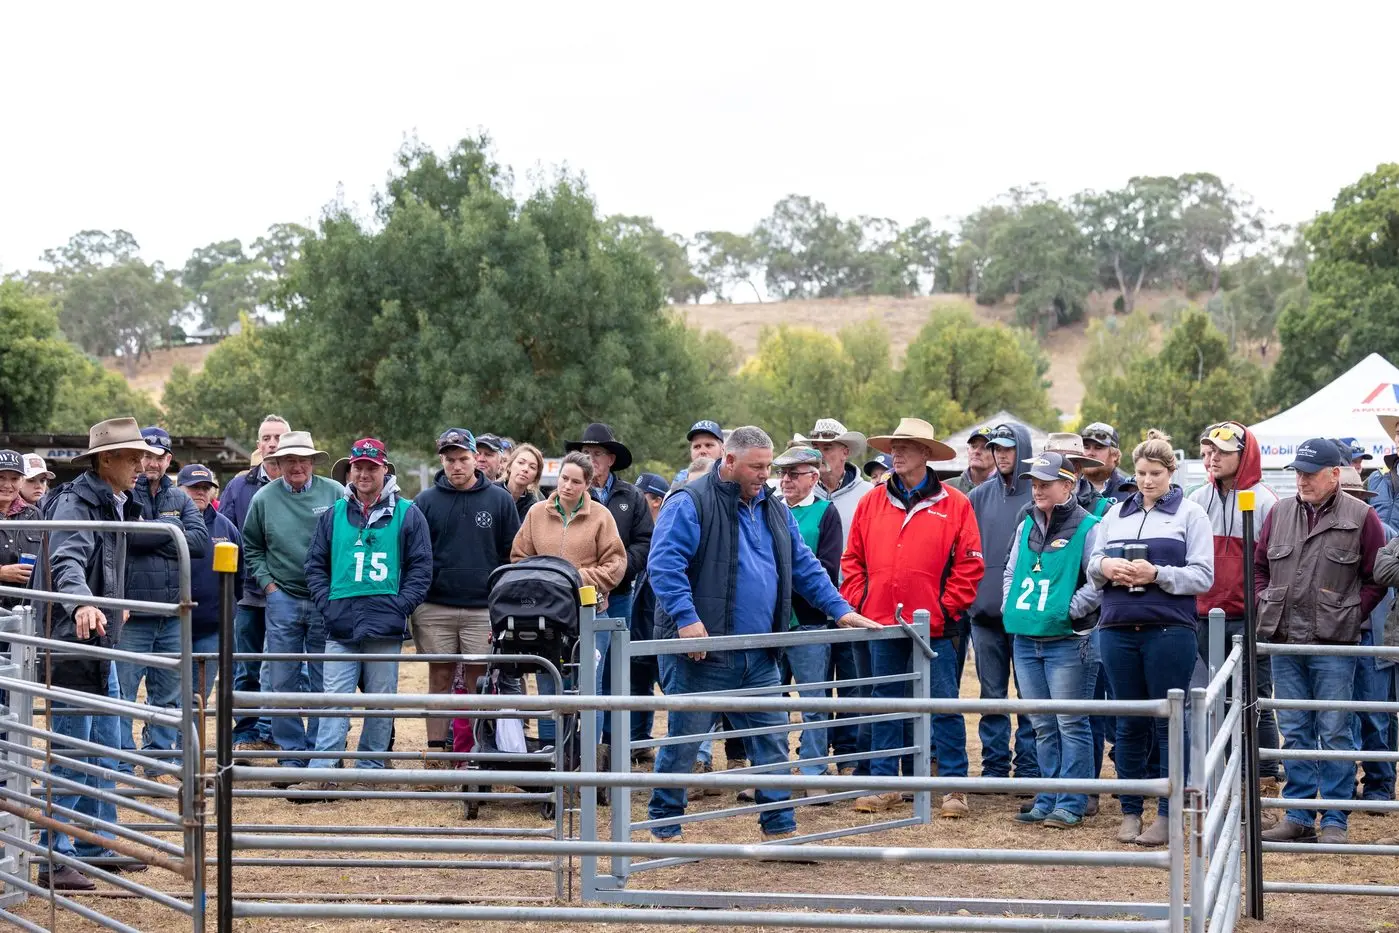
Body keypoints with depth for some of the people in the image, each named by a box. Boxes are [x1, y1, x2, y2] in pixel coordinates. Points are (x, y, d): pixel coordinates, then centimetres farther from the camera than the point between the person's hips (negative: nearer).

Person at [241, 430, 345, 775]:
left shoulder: (335, 494, -2)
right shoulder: (264, 498, 5)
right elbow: (251, 546, 16)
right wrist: (267, 583, 5)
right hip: (282, 600, 2)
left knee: (325, 683, 3)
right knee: (283, 682, 3)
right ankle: (291, 754, 11)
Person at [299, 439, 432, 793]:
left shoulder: (407, 515, 4)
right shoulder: (334, 515, 12)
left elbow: (421, 568, 3)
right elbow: (315, 565, 15)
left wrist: (399, 607, -7)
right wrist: (326, 604, 2)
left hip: (385, 629, -1)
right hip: (341, 628, 1)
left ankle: (369, 771, 14)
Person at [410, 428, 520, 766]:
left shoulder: (499, 500, 3)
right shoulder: (425, 501, 4)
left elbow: (513, 556, 5)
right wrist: (411, 604, 2)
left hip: (484, 609, -1)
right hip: (435, 608, 1)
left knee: (479, 680, 2)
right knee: (439, 678, 5)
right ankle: (436, 751, 10)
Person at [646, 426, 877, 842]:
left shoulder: (774, 510, 15)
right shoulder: (690, 504, -8)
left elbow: (805, 566, 21)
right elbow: (665, 564, -17)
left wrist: (839, 609, 12)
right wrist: (686, 618, -26)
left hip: (759, 656, 7)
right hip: (705, 652, -6)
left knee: (772, 740, 8)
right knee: (684, 742, 2)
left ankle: (780, 826, 17)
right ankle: (664, 828, 15)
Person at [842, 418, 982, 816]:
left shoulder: (954, 504, -2)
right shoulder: (871, 503, 8)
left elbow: (970, 564, -3)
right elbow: (852, 559, 11)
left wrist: (947, 608, -7)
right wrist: (859, 602, 2)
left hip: (934, 628, -3)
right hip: (881, 626, 4)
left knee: (943, 706, 0)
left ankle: (953, 787, 7)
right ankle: (884, 783, 18)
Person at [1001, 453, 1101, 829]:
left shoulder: (1088, 527, -8)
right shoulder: (1027, 526, 14)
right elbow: (1010, 571, 24)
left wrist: (1070, 610, -15)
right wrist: (1010, 606, 10)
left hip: (1067, 641, -7)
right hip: (1026, 639, 7)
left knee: (1071, 724, -2)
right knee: (1042, 726, 12)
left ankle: (1071, 804, 3)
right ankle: (1048, 800, 19)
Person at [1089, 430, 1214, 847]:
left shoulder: (1190, 513, 4)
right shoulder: (1116, 512, 17)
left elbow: (1203, 576, -3)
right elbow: (1092, 565, 16)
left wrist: (1157, 574, -16)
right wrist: (1106, 567, -7)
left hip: (1169, 629, -4)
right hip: (1118, 628, 4)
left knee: (1169, 722, -1)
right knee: (1129, 723, 7)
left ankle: (1168, 815, 5)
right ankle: (1130, 812, 14)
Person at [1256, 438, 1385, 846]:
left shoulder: (1361, 517, -3)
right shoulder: (1280, 513, 8)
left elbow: (1375, 578, 1)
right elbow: (1259, 566, 17)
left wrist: (1350, 616, -6)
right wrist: (1265, 608, 5)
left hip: (1333, 644, -4)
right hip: (1284, 643, 4)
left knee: (1334, 732, 0)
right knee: (1294, 732, 9)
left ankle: (1334, 822, 7)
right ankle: (1298, 817, 17)